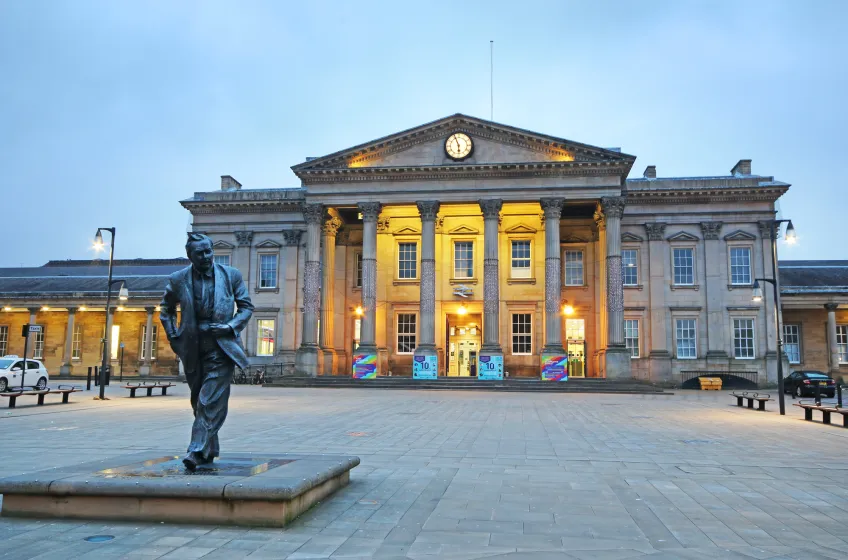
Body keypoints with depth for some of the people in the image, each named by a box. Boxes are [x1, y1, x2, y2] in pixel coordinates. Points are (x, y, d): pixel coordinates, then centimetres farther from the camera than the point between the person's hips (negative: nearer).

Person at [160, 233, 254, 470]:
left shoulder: (231, 275, 0)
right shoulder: (178, 279, 3)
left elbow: (246, 307, 6)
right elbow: (166, 310, 18)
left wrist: (230, 327, -10)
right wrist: (173, 337, 7)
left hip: (221, 348, -3)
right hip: (193, 350, 3)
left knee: (211, 402, -13)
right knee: (199, 403, 14)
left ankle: (196, 452, -9)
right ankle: (210, 451, 29)